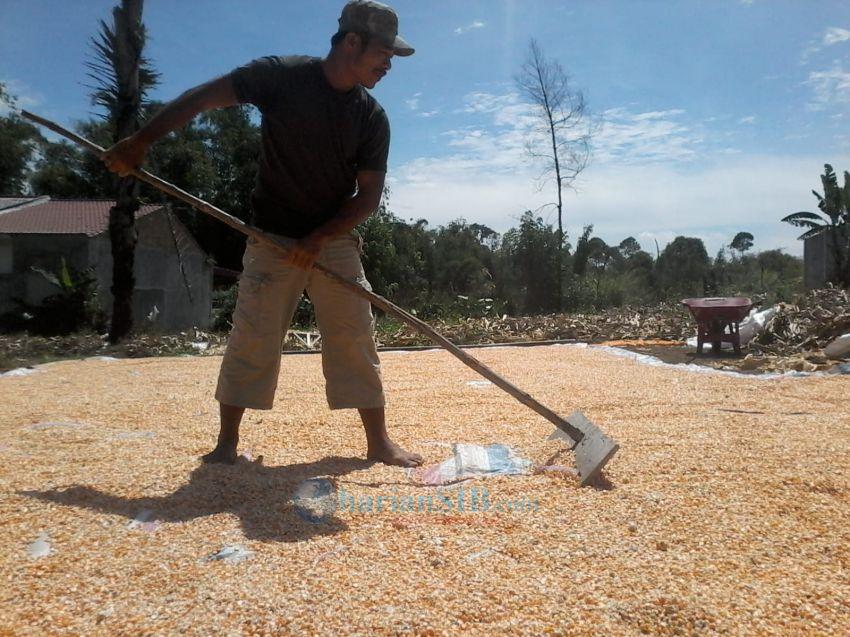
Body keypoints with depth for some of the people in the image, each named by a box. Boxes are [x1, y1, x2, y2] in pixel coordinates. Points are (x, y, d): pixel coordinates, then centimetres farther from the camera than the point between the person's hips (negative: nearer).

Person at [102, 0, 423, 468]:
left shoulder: (373, 117, -2)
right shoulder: (281, 76, -9)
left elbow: (369, 196, -5)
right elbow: (202, 97, -7)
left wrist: (318, 239, -16)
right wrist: (141, 142, -13)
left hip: (336, 240, 3)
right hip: (273, 238, -2)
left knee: (356, 339, 0)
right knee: (253, 339, -2)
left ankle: (379, 442, 8)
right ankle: (227, 443, 11)